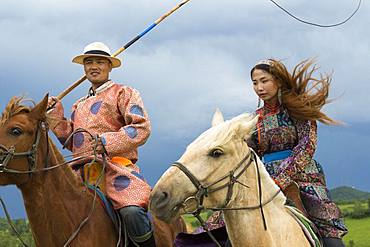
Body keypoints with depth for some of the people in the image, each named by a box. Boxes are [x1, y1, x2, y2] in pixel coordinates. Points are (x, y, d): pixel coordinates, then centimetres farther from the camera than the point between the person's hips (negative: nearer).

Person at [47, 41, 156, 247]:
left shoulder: (124, 94, 9)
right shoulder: (79, 106, 27)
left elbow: (141, 128, -5)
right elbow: (71, 142, 26)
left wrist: (108, 142, -16)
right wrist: (55, 116, 16)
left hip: (116, 167, -7)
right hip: (83, 173, 7)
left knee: (132, 212, -32)